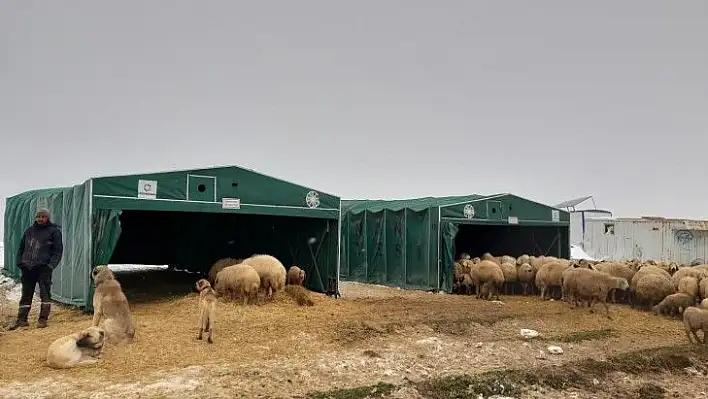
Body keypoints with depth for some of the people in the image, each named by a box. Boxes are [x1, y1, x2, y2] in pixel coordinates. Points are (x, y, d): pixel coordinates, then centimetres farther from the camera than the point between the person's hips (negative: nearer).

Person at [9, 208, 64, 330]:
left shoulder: (54, 231, 1)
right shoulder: (29, 230, 15)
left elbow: (58, 250, -3)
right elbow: (21, 247, 20)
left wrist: (51, 264, -13)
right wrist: (20, 262, 7)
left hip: (43, 268, -5)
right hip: (27, 268, 5)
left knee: (45, 293, -3)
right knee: (26, 294, 10)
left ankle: (43, 319, 2)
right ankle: (21, 319, 16)